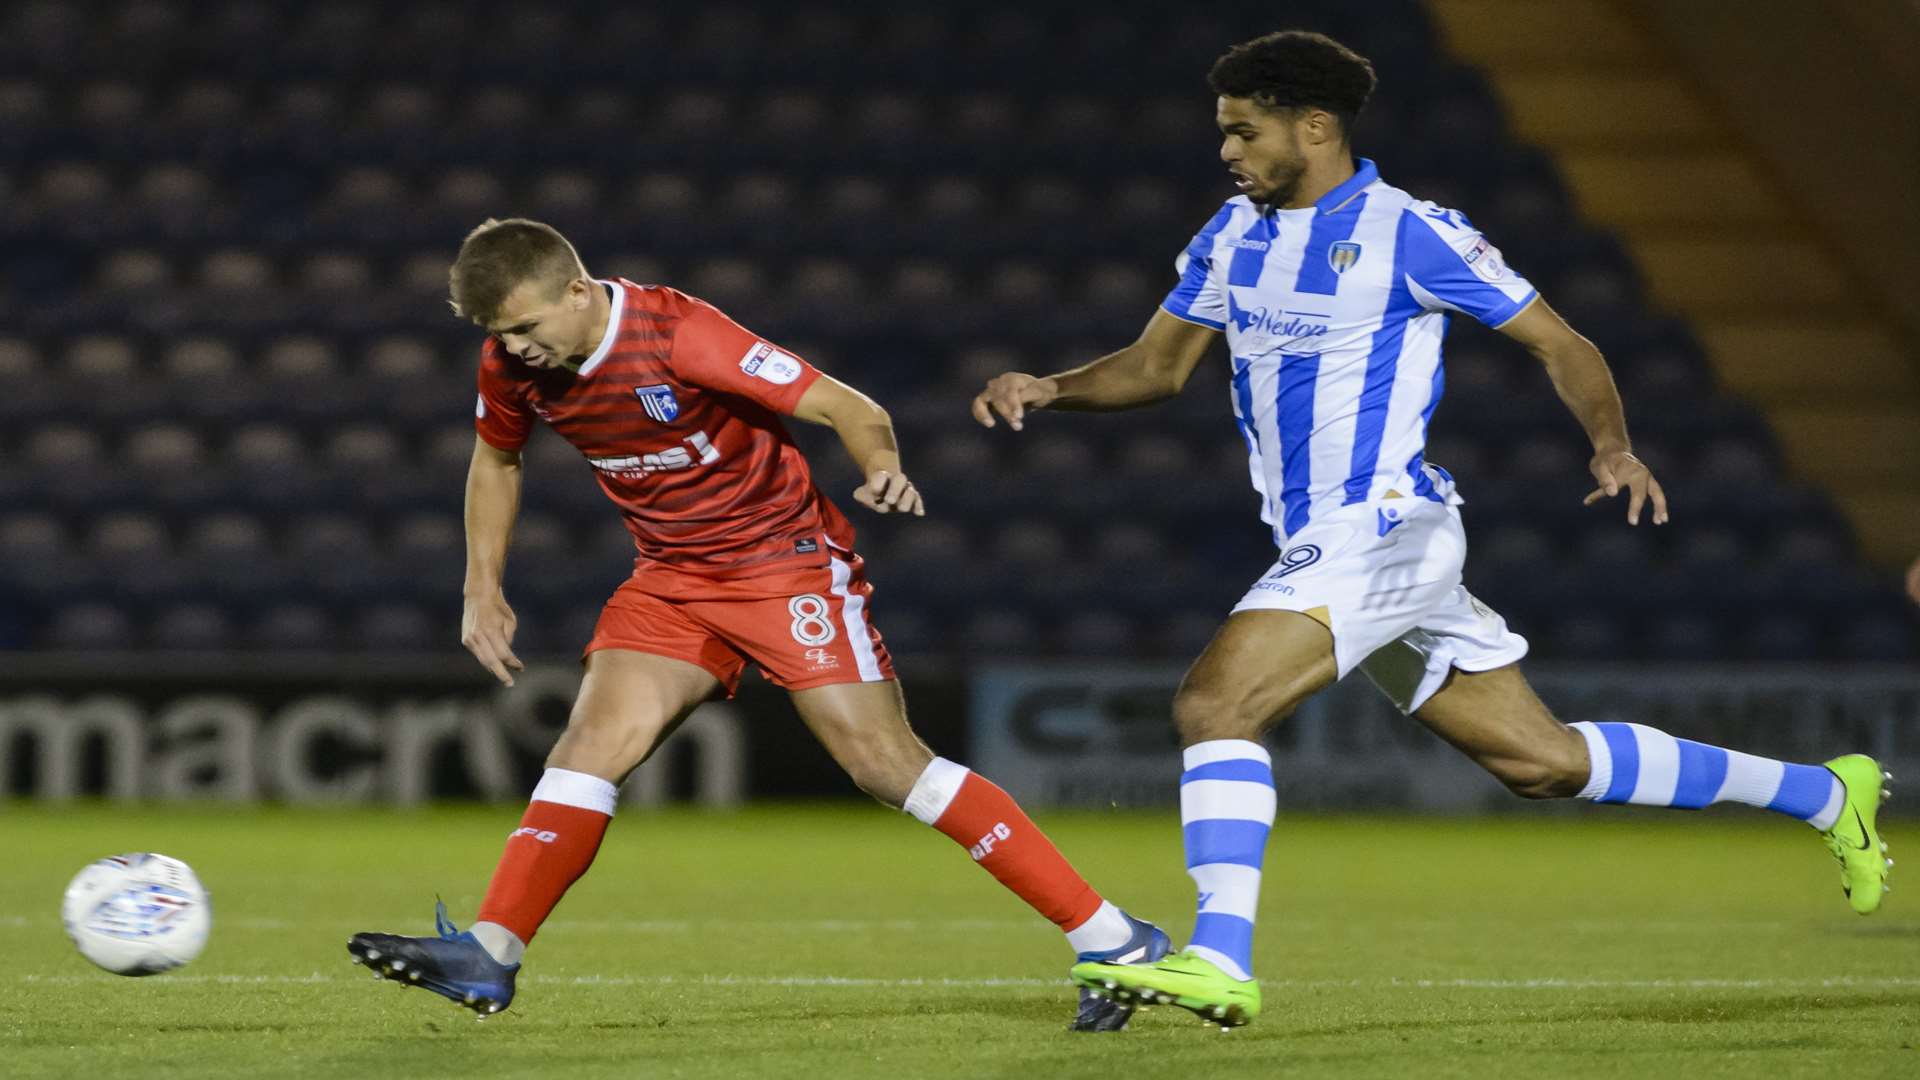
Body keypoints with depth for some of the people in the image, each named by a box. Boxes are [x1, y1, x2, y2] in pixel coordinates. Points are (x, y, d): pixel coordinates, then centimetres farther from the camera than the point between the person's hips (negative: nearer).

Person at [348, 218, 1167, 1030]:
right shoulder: (512, 366, -6)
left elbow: (850, 409, -26)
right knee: (596, 739, -12)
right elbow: (496, 459, 18)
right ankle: (487, 958, -11)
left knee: (886, 764, -13)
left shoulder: (678, 335, -25)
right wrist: (483, 589, 11)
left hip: (785, 558, -6)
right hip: (671, 580, 6)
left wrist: (883, 469, -46)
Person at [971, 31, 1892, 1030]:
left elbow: (1557, 344, -5)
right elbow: (1158, 365, 18)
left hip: (1381, 529, -8)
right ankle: (1822, 792, 23)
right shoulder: (1234, 236, 12)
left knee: (1214, 702, -24)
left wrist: (1613, 447, -19)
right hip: (1322, 548, 8)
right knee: (1542, 761, 12)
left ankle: (1219, 962, -30)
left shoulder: (1407, 232, -10)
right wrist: (1048, 390, 1)